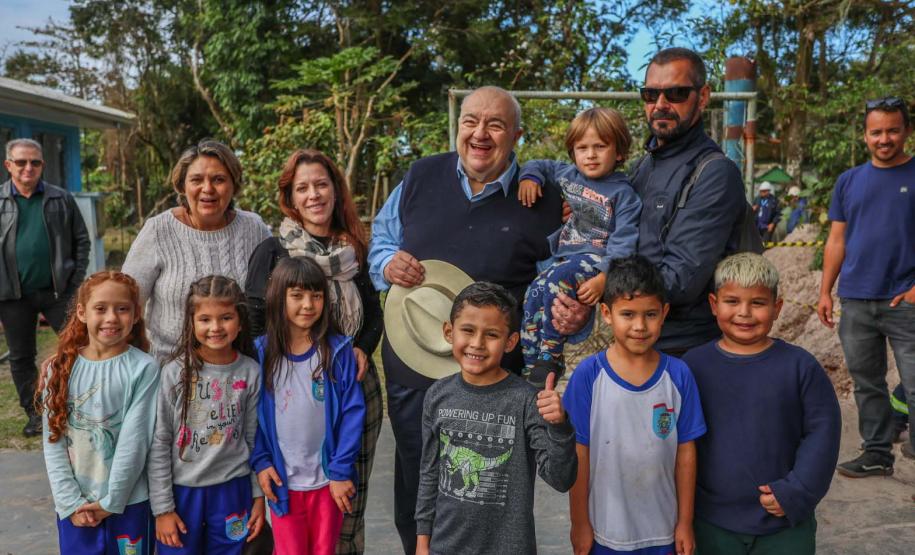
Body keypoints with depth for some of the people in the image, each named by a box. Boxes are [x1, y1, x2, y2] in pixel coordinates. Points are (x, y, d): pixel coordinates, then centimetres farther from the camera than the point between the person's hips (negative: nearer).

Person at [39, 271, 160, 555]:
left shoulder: (143, 368, -12)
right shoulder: (60, 368, -1)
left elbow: (134, 441, -12)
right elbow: (53, 441, -1)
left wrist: (110, 501, -10)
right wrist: (70, 501, -7)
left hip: (128, 502, -2)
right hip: (74, 505, 3)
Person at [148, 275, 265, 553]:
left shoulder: (251, 372, -5)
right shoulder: (175, 373, -10)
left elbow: (255, 439, 3)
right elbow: (158, 444, -6)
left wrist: (258, 496, 4)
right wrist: (162, 507, -6)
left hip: (232, 490, 1)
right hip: (182, 489, -1)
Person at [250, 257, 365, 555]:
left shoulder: (338, 351, -8)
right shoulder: (262, 353, -4)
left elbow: (352, 413, -9)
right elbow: (253, 414, 2)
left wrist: (341, 470, -11)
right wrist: (260, 462, -5)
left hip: (329, 478, 0)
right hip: (282, 480, 0)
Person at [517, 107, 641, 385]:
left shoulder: (622, 192, -5)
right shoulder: (569, 176, 13)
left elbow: (623, 242, -13)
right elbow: (542, 166, 32)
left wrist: (604, 277, -26)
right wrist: (529, 176, 7)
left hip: (595, 259, -6)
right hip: (564, 255, 6)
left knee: (552, 283, -32)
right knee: (533, 294, -18)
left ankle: (550, 359, -20)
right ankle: (532, 367, -10)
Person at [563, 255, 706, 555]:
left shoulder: (678, 375, -7)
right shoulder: (588, 375, -13)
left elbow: (685, 452, -1)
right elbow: (579, 455, -7)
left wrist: (685, 522, 3)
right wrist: (579, 523, -3)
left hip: (662, 529, 1)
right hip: (604, 529, -1)